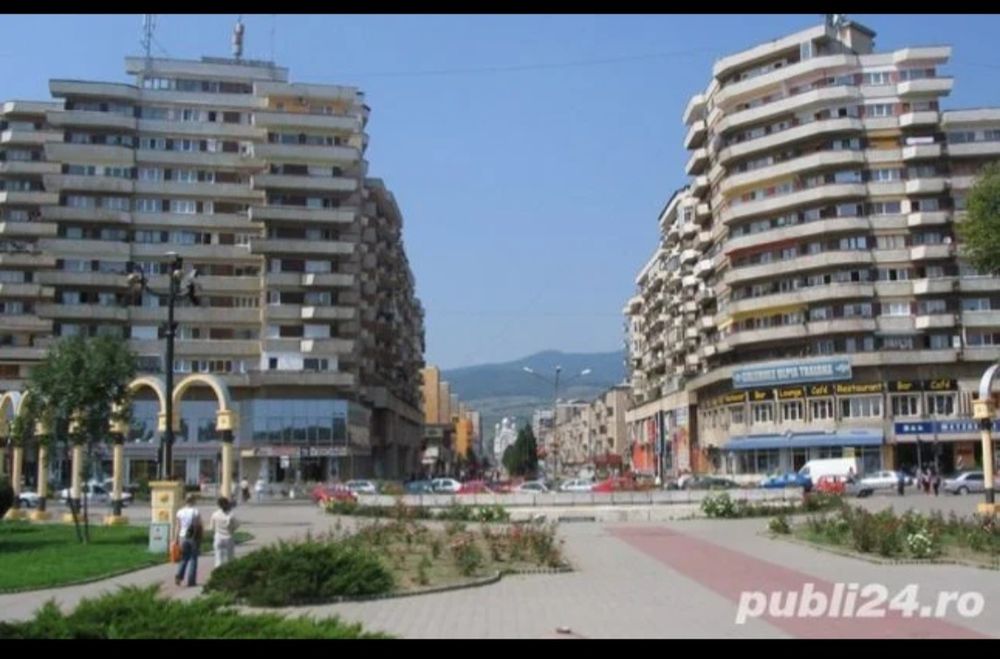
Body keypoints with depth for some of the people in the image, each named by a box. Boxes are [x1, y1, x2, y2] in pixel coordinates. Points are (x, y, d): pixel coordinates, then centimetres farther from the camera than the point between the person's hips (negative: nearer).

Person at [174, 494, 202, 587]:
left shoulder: (180, 512, 1)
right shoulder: (196, 512, -9)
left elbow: (177, 527, 2)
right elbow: (199, 527, -7)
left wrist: (175, 539, 7)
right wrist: (200, 539, 4)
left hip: (183, 537, 3)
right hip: (193, 538, -3)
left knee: (184, 558, 15)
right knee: (193, 559, 6)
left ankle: (179, 575, -5)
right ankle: (191, 581, 6)